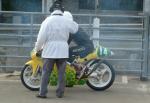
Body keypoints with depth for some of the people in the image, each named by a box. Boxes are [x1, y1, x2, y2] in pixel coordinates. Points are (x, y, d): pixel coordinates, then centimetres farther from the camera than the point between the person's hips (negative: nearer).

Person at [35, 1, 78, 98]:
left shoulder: (48, 20, -5)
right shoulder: (67, 21, 1)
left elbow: (42, 36, -7)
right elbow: (76, 28, 20)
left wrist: (38, 48, 5)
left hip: (50, 50, -2)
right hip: (63, 50, 2)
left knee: (46, 72, 3)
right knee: (61, 73, 7)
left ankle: (43, 93, 4)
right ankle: (60, 93, 10)